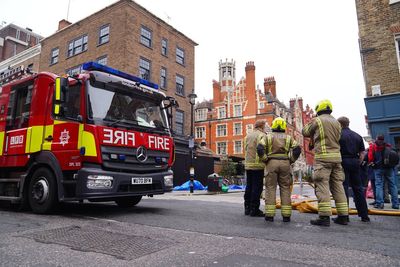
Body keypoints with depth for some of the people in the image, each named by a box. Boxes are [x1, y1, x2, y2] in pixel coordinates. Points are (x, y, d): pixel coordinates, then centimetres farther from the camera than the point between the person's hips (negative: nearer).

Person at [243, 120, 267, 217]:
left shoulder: (248, 136, 15)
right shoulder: (262, 135, -7)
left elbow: (246, 149, 11)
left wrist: (248, 161, 12)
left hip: (248, 164, 7)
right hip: (258, 165, -7)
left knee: (249, 186, 12)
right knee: (257, 187, -2)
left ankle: (247, 208, 18)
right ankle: (254, 209, 0)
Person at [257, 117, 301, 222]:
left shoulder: (268, 136, 6)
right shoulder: (288, 138, 11)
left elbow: (260, 148, -8)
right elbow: (297, 149, -1)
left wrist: (265, 160, 1)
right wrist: (291, 160, 7)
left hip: (271, 163, -1)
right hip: (285, 164, 1)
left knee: (270, 188, 1)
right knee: (285, 189, 6)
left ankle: (269, 215, 0)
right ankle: (286, 215, 6)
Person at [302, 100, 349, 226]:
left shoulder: (317, 120, -3)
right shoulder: (337, 122, 16)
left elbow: (305, 132, 8)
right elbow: (337, 138, 19)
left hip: (323, 157, -6)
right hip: (336, 156, 7)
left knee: (322, 187, -7)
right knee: (338, 186, 10)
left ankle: (324, 217, -10)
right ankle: (343, 216, 14)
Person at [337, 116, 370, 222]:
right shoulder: (357, 136, 13)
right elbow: (362, 153, 10)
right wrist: (357, 164, 14)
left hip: (343, 162, -5)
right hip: (355, 162, 5)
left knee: (343, 187, -3)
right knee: (358, 188, 10)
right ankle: (364, 215, 14)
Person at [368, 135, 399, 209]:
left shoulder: (373, 146, -1)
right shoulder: (388, 145, 10)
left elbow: (370, 157, -8)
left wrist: (371, 163, 9)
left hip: (378, 168, -3)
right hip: (389, 168, 3)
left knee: (379, 185, -1)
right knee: (392, 185, 7)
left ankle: (380, 203, -9)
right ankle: (395, 204, 7)